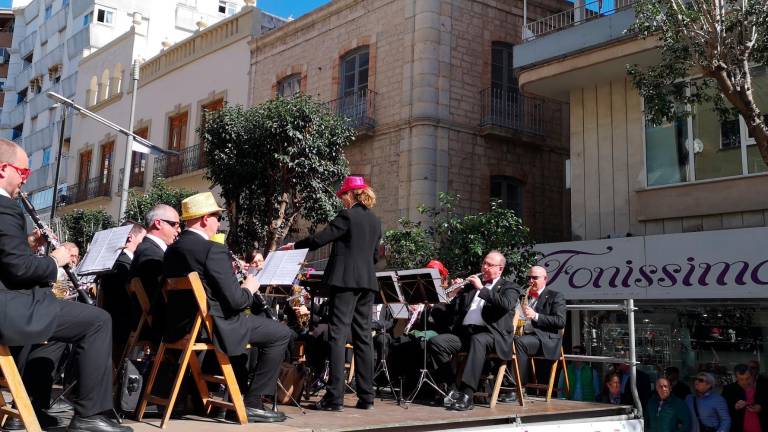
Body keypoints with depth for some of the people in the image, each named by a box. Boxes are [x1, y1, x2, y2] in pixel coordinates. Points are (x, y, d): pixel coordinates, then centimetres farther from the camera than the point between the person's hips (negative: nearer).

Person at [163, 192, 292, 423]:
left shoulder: (172, 249, 8)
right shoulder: (214, 250, -17)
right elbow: (235, 300, -20)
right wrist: (249, 288, 1)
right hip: (213, 328, -9)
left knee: (255, 320, 32)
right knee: (281, 333, 3)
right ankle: (252, 403, 4)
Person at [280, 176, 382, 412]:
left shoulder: (347, 215, -8)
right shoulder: (375, 221, 14)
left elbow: (319, 239, -10)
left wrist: (294, 246, 3)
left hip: (346, 280, -7)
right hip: (367, 281, 7)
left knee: (338, 334, -7)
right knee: (363, 336, 9)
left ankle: (335, 397, -10)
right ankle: (366, 396, 11)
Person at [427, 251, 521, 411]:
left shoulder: (509, 287, 11)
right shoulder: (471, 285, 25)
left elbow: (506, 305, -12)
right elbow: (454, 310, 21)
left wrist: (482, 288, -11)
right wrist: (456, 292, 2)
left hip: (491, 333, -5)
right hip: (464, 332, 5)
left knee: (477, 340, -39)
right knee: (435, 342, -19)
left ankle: (467, 395, -40)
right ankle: (452, 386, -13)